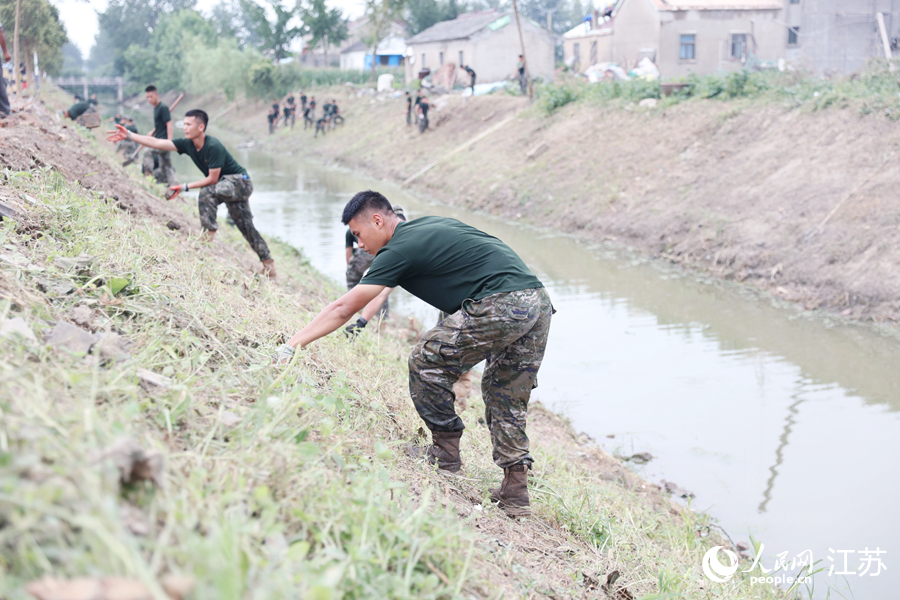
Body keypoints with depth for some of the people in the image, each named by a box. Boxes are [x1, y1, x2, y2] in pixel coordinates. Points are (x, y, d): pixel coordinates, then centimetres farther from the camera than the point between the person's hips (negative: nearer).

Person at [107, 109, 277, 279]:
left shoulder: (213, 147, -28)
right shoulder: (188, 144, -6)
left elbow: (212, 179, -25)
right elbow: (157, 143, -9)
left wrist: (185, 187, -21)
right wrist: (129, 136, -15)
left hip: (240, 182, -8)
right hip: (226, 184, 8)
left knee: (207, 191, -32)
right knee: (246, 226, 11)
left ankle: (208, 233, -22)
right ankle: (268, 264, 18)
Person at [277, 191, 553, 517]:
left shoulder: (400, 249, -2)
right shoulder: (428, 225, 23)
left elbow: (342, 309, -2)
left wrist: (291, 345, 2)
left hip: (502, 305, -10)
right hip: (540, 301, 10)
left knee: (426, 362, 3)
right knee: (508, 398, 17)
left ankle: (446, 451, 13)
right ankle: (515, 490, 16)